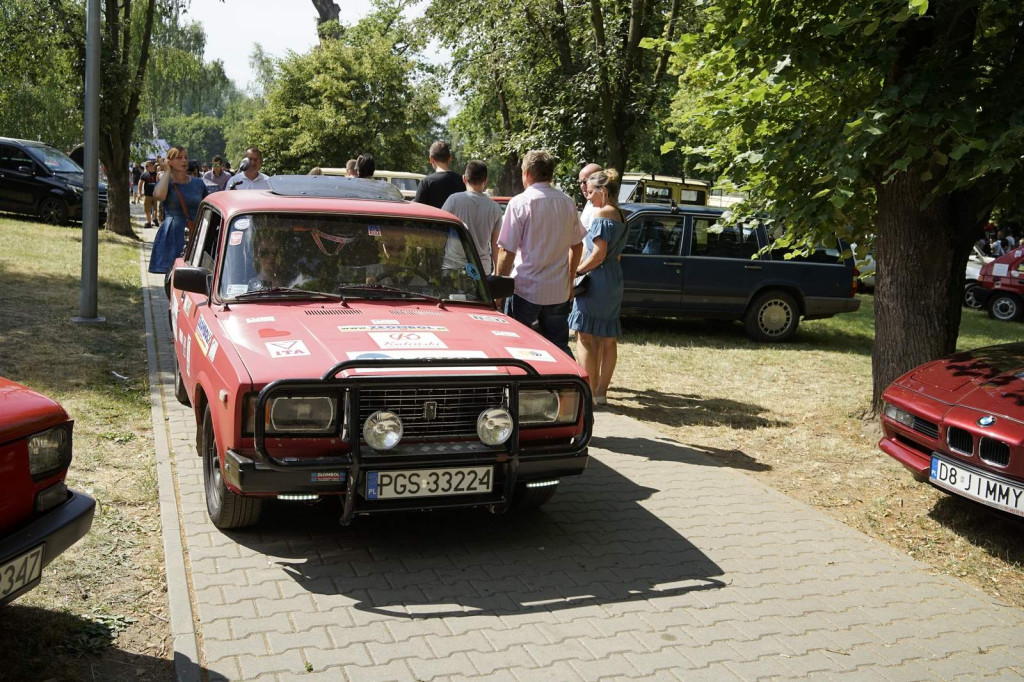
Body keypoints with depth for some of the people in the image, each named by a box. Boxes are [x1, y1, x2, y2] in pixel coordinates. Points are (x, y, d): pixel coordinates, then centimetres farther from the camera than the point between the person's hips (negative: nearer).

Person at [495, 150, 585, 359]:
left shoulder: (520, 203, -10)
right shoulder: (567, 203, 6)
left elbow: (506, 251, -12)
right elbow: (577, 245, 15)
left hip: (525, 289, -5)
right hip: (559, 291, 5)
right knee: (559, 348, 13)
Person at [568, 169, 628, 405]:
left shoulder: (602, 213, -13)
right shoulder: (620, 215, 15)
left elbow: (598, 254, -19)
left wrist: (577, 272, -9)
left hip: (596, 279, -9)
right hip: (615, 280, 9)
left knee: (585, 336, -4)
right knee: (608, 338, 10)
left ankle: (590, 392, -5)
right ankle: (602, 391, 16)